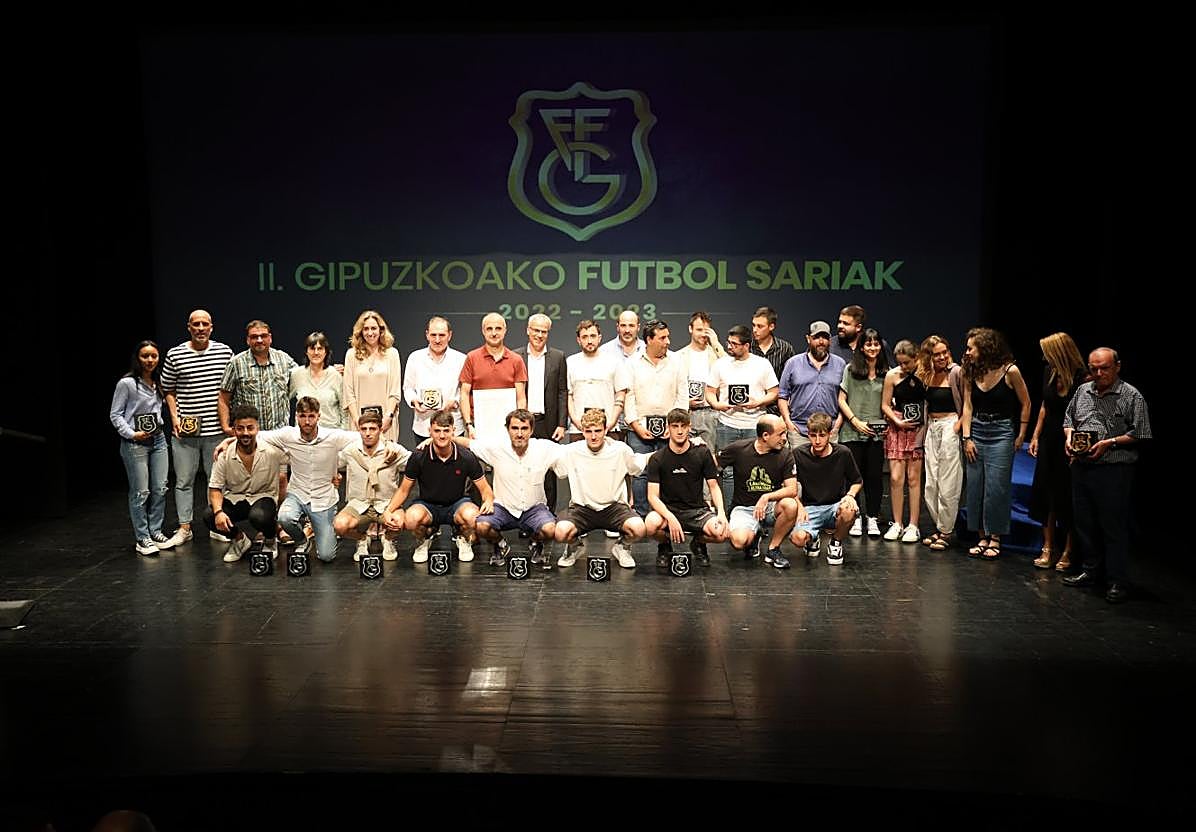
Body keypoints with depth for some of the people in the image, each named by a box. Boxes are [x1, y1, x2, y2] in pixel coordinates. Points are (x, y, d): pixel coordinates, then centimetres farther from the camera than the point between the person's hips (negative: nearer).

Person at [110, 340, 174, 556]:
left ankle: (155, 532, 18)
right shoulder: (126, 383, -8)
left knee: (160, 489, 6)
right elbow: (115, 414, -6)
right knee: (141, 492, -4)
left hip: (158, 440, 6)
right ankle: (142, 539, 4)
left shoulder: (159, 383, 10)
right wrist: (131, 434, -14)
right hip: (135, 443, -6)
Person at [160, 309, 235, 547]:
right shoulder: (174, 355, 0)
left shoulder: (225, 351, 3)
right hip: (185, 430, -1)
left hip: (216, 429, 1)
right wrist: (174, 417, -2)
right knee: (183, 481, 5)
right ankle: (184, 528, 15)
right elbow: (168, 390, 9)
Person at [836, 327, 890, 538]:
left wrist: (889, 423, 0)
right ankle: (855, 518, 13)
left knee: (875, 476, 2)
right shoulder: (850, 369, 2)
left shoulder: (886, 373, 8)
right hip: (852, 432, -1)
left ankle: (873, 519, 13)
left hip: (877, 433, 1)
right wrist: (855, 421, -8)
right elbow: (842, 400, 1)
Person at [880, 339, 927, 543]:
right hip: (897, 429, 1)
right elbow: (885, 405, 6)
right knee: (895, 478, -2)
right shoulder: (892, 375, 0)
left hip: (919, 429, -1)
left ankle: (913, 526, 7)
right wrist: (897, 421, -9)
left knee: (914, 478, 1)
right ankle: (897, 524, 10)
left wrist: (925, 429, -8)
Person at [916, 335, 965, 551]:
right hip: (931, 428, 6)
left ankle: (947, 531, 5)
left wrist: (959, 424, -15)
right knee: (930, 483, 7)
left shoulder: (957, 373, -8)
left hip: (949, 426, -6)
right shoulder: (926, 376, 10)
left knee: (948, 483, -3)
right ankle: (939, 527, 18)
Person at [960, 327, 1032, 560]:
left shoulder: (1010, 371, -10)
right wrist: (966, 438, -2)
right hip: (976, 431, 5)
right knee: (975, 486, 4)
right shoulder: (971, 373, 4)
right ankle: (982, 538, 13)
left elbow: (1025, 404, -1)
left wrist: (1020, 437, -1)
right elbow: (967, 407, 5)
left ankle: (995, 539, 5)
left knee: (996, 487, -6)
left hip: (1001, 433, -5)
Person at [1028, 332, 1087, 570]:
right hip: (1049, 442, 6)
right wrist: (1035, 436, 13)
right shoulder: (1049, 373, 3)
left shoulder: (1082, 379, -17)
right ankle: (1048, 549, 17)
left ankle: (1067, 553, 15)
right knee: (1046, 496, 8)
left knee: (1067, 499, 3)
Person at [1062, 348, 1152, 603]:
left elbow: (1139, 434, -7)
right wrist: (1069, 435, 3)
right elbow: (1068, 419, 23)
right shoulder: (1082, 391, 12)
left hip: (1114, 470, -6)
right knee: (1084, 522, 14)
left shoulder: (1131, 396, -5)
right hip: (1081, 468, 6)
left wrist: (1109, 443, -16)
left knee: (1114, 526, -2)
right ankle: (1091, 570, 29)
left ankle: (1118, 582, 7)